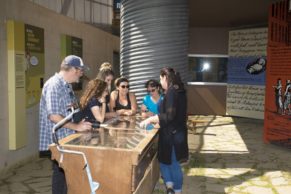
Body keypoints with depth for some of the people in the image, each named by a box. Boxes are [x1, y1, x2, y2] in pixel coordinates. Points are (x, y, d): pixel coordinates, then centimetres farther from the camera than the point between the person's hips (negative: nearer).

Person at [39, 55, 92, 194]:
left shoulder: (67, 85, 11)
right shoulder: (54, 85, -20)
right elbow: (53, 116, -25)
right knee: (61, 172, 3)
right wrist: (76, 127, -20)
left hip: (67, 137, 9)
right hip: (57, 139, -9)